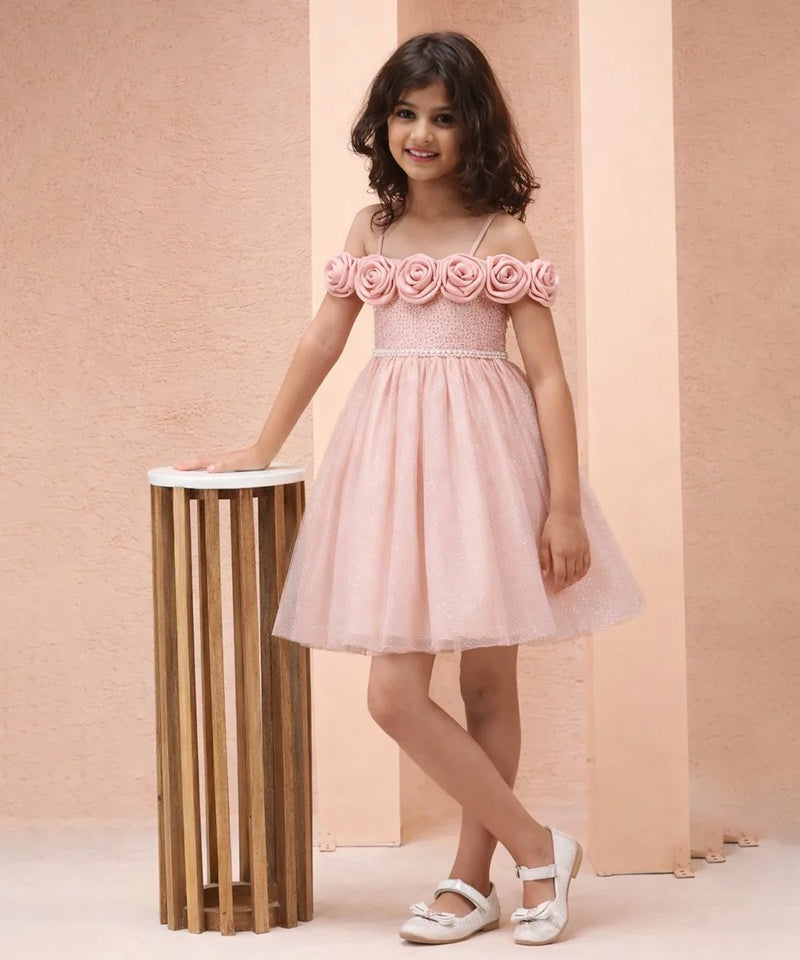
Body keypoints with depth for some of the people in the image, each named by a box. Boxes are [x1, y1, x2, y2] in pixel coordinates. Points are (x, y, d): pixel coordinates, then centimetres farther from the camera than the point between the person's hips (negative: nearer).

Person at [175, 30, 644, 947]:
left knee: (488, 681, 5)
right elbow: (321, 341, 17)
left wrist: (564, 506, -10)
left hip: (483, 456, -3)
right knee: (393, 694, -4)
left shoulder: (503, 237, 0)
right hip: (393, 456, 4)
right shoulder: (370, 229, 11)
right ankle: (537, 848, 9)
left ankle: (472, 879, 18)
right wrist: (260, 448, 17)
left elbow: (548, 375, -3)